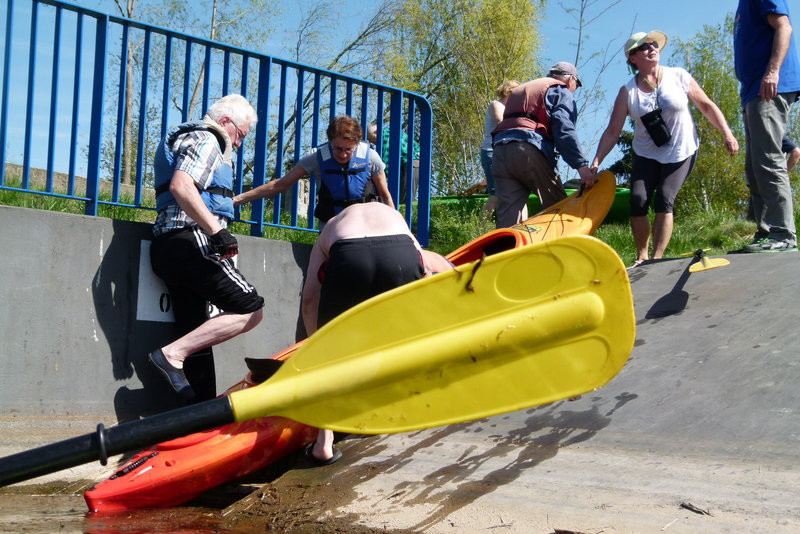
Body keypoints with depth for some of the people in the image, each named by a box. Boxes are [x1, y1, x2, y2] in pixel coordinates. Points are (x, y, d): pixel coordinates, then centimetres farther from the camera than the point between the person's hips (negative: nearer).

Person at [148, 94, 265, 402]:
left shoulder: (191, 139, 30)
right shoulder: (205, 139, -2)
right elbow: (181, 185, -20)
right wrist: (218, 231, -26)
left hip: (167, 245, 10)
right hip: (192, 241, -10)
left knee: (197, 336, 7)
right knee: (251, 310, -13)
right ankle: (173, 353, -17)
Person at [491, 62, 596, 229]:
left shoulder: (519, 91, 37)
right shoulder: (561, 91, 13)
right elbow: (564, 129, -5)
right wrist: (581, 165, -14)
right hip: (529, 150, -7)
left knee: (508, 216, 1)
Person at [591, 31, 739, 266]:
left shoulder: (679, 76, -4)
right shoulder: (627, 91, -3)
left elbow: (707, 106, 2)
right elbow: (612, 131, -6)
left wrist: (727, 134, -5)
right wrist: (596, 162, -16)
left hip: (681, 152, -1)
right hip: (646, 155, 1)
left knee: (664, 200, -16)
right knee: (638, 201, -14)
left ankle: (657, 258, -11)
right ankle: (641, 257, 1)